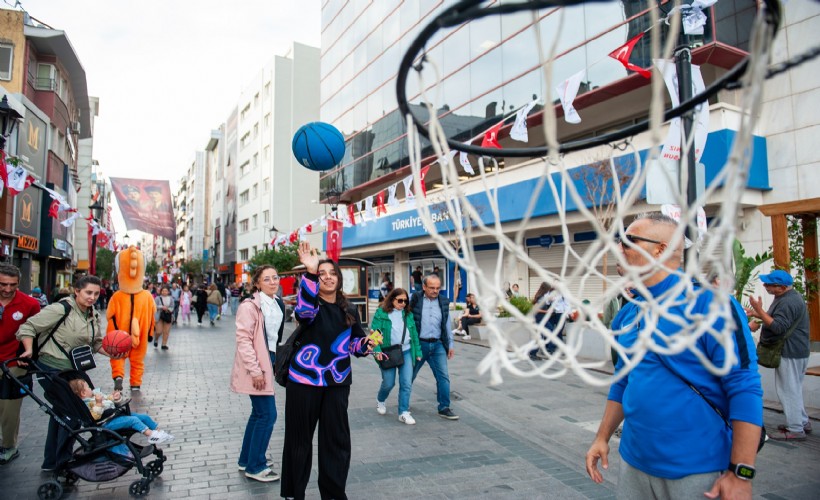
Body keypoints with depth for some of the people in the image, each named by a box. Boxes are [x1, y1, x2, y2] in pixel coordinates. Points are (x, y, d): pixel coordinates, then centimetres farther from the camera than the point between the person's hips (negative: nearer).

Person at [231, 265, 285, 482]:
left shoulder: (279, 304, 8)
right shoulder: (250, 306, -15)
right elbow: (243, 340, -18)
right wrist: (255, 370, -20)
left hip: (269, 361, 8)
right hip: (256, 366, -8)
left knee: (259, 413, 16)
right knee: (268, 414, -5)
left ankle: (246, 460, 31)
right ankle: (255, 466, 11)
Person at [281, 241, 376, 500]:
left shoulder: (350, 310, 6)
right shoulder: (311, 304, -8)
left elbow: (356, 343, 13)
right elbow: (304, 311, -33)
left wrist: (365, 344, -11)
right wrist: (310, 273, -46)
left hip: (337, 382, 3)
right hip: (304, 379, -3)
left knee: (337, 439, 10)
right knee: (299, 438, 9)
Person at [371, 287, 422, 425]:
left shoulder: (408, 314, 7)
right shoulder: (381, 312, -7)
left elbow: (414, 333, 10)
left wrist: (417, 352, 8)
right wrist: (377, 350, -20)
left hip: (406, 352, 3)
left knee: (407, 383, -2)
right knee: (388, 383, 8)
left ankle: (404, 412, 8)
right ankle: (380, 400, 39)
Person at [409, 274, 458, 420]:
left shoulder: (444, 302, 5)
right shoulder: (414, 299, -8)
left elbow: (447, 325, 12)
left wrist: (450, 344, 13)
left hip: (438, 345, 3)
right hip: (418, 344, -3)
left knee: (443, 376, -2)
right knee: (410, 375, 13)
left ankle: (444, 408, 7)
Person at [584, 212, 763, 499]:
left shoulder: (708, 302, -16)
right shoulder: (626, 314, 4)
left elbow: (744, 389, -17)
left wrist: (741, 474, -18)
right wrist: (602, 438, 11)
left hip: (697, 471, -6)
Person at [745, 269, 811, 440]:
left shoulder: (788, 302, -23)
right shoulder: (788, 297, 12)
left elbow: (779, 327, -28)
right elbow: (778, 318, 22)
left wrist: (759, 310, -28)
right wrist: (757, 314, 11)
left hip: (790, 353, -11)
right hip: (792, 351, 11)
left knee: (788, 390, -4)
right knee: (792, 389, 20)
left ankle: (795, 430, 4)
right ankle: (802, 422, 31)